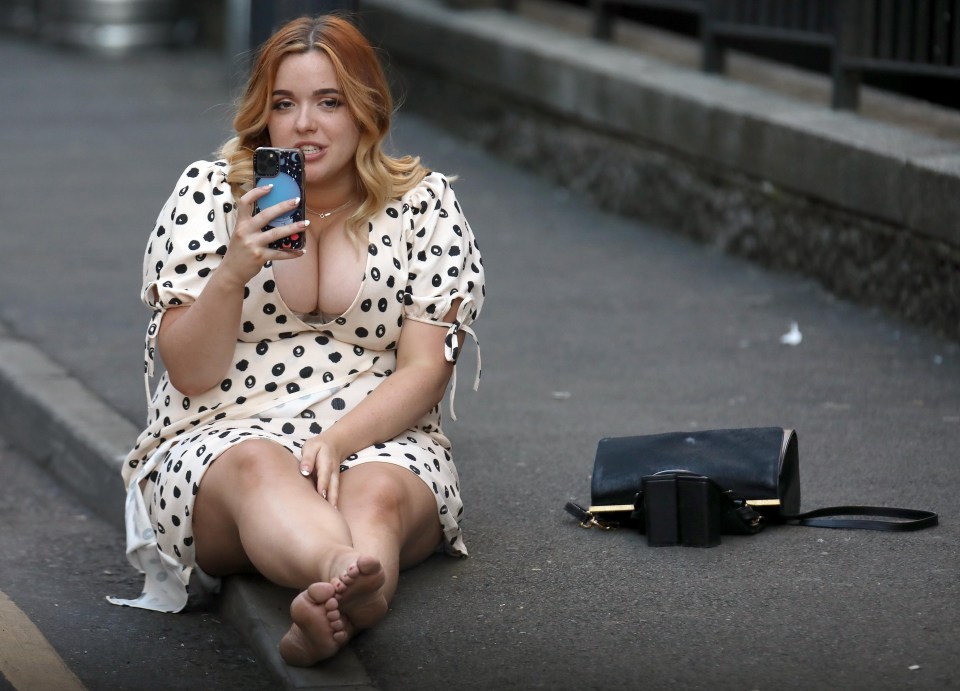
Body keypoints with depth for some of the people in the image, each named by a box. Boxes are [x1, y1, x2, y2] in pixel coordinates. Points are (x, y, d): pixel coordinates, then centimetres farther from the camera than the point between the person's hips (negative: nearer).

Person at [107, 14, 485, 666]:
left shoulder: (423, 204, 6)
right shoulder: (208, 194, 5)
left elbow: (424, 369, 0)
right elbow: (189, 373, 0)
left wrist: (338, 440, -19)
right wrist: (235, 271, -18)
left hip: (377, 439, 1)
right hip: (219, 439, -1)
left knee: (381, 493, -36)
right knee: (256, 468, -38)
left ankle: (328, 611, -70)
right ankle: (354, 579, -71)